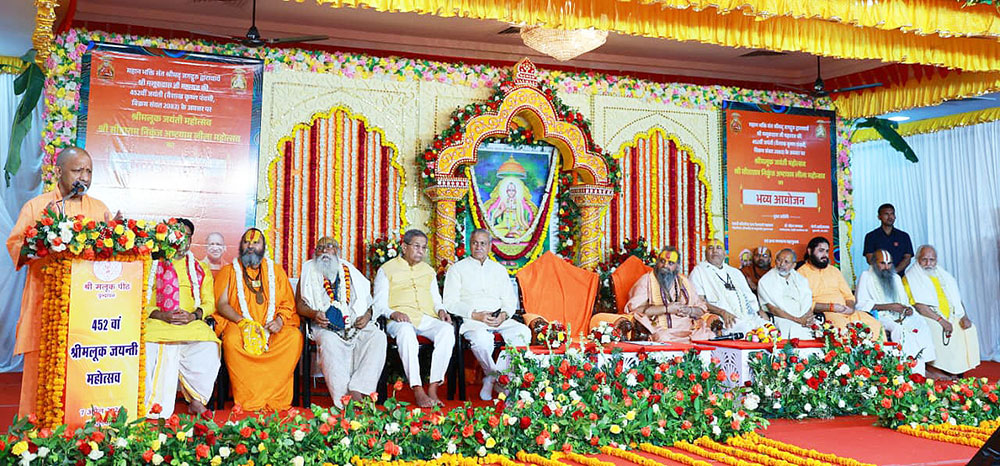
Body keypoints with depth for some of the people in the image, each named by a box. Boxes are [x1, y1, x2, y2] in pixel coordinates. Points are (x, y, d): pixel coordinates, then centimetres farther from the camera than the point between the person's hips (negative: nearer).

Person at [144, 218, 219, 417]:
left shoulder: (201, 269, 23)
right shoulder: (152, 265, 18)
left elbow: (209, 303, 14)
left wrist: (193, 316, -8)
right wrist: (162, 315, -11)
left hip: (193, 324, 1)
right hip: (157, 322, 0)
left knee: (208, 347, -31)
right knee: (150, 348, -34)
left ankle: (197, 400, -14)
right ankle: (154, 406, -20)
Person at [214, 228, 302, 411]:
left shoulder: (276, 270, 19)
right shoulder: (228, 271, 13)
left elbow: (289, 302, 13)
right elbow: (221, 304, 3)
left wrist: (279, 321, -8)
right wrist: (243, 322, -14)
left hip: (273, 327, 2)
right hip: (238, 325, -1)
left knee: (295, 337, -30)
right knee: (232, 340, -36)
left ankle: (275, 399, -26)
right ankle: (249, 401, -29)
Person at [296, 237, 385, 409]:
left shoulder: (350, 271, 21)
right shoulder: (309, 271, 16)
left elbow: (367, 301, 20)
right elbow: (300, 304, 10)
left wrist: (367, 315, -2)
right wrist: (314, 314, -11)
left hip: (355, 324, 2)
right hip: (326, 327, -2)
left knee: (378, 336, -29)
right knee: (329, 341, -37)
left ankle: (357, 391, -36)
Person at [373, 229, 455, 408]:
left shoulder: (429, 271, 28)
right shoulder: (386, 270, 13)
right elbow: (379, 304, 6)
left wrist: (441, 310, 4)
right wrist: (393, 314, -15)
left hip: (427, 318, 4)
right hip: (400, 319, -4)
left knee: (447, 330, -32)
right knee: (406, 332, -41)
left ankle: (433, 389, -33)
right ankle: (418, 392, -42)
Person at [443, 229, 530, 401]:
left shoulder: (499, 269, 23)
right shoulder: (457, 268, 10)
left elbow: (510, 299, 17)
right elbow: (450, 303, 0)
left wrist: (504, 314, -7)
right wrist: (475, 315, -14)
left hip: (500, 320, 4)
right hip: (471, 320, -4)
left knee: (523, 332, -27)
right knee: (482, 338, -39)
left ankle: (491, 379, -19)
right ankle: (499, 377, -11)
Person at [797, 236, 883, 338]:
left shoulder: (834, 271, 24)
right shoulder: (801, 273, 2)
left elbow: (848, 295, 21)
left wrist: (850, 308, -2)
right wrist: (831, 307, -15)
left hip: (846, 312, 6)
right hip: (822, 314, -6)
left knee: (876, 325, -17)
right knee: (842, 327, -38)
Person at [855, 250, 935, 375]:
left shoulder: (896, 277, 23)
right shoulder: (866, 277, 3)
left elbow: (904, 301, 23)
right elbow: (861, 304, -10)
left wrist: (909, 309, -2)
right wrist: (890, 306, -14)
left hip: (899, 316, 6)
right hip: (879, 316, -5)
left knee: (920, 325, -24)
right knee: (899, 330, -34)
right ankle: (914, 371, -32)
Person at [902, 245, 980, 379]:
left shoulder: (944, 276, 18)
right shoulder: (911, 277, -4)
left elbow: (957, 300, 17)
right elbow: (919, 305, -14)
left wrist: (964, 317, -3)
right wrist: (940, 320, -22)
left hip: (950, 317, 6)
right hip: (925, 317, -6)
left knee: (969, 329, -16)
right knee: (938, 331, -33)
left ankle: (957, 370, -12)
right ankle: (933, 368, -21)